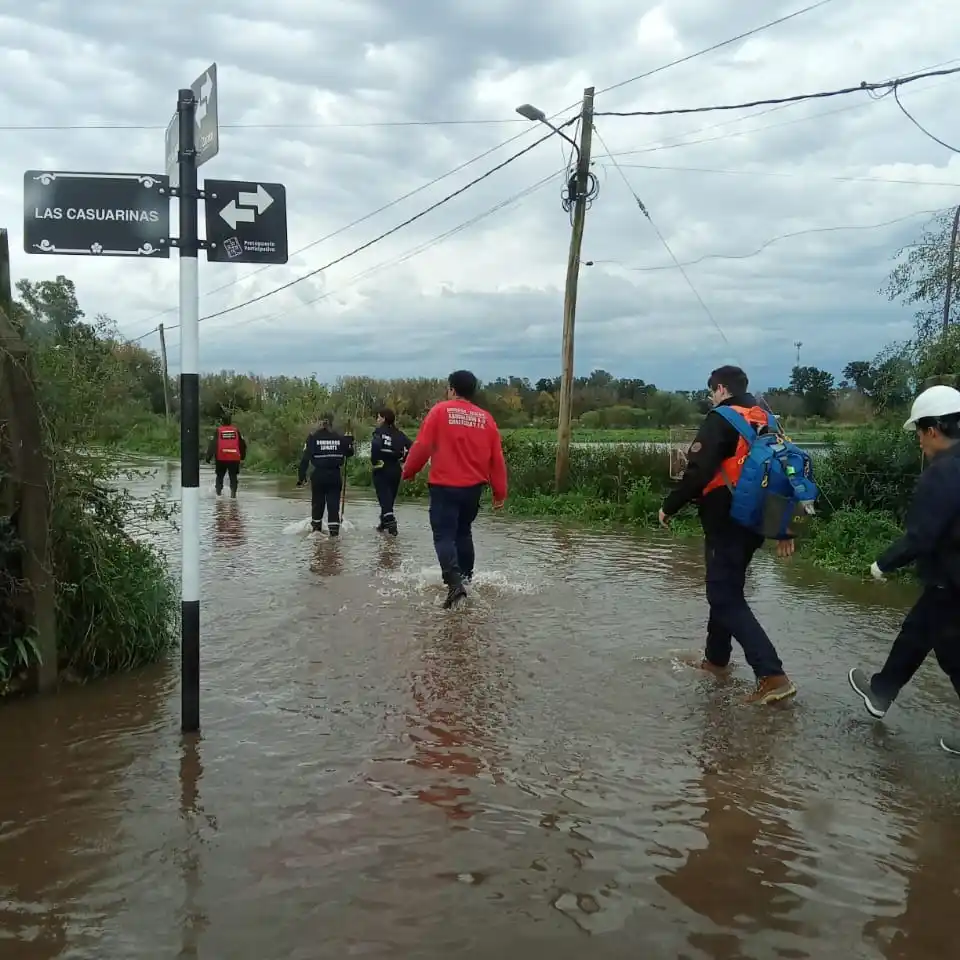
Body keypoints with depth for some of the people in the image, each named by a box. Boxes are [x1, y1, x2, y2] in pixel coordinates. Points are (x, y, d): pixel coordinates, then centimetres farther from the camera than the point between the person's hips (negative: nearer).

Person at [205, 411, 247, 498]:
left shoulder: (217, 431, -2)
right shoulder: (236, 431, 5)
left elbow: (212, 445, -8)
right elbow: (243, 444, 12)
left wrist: (208, 457, -6)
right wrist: (243, 456, 24)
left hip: (221, 459, -1)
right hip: (234, 459, 1)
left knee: (219, 475, 18)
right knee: (233, 476, 10)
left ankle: (218, 490, 11)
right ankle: (233, 492, -3)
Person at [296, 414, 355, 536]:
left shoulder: (313, 438, -5)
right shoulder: (340, 437, -1)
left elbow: (305, 458, -8)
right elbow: (349, 452, 12)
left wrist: (301, 477, -4)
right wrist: (349, 440, 30)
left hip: (318, 475, 0)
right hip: (335, 475, 0)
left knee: (317, 502, 16)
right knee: (334, 502, 5)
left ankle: (316, 527, 28)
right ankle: (334, 530, -1)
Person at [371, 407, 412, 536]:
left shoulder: (379, 431, -9)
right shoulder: (399, 433, 6)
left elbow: (376, 445, -28)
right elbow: (411, 447, -1)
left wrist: (375, 461, -16)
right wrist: (403, 460, 7)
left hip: (381, 469, -5)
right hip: (395, 469, 5)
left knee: (384, 496, -3)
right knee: (390, 496, 17)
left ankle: (390, 520, -21)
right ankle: (384, 523, 29)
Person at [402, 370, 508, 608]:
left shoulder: (441, 410, -6)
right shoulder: (486, 418, 4)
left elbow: (422, 446, -9)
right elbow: (496, 459, 5)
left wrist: (408, 471, 7)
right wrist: (500, 492, 11)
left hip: (444, 486, -4)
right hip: (473, 487, 5)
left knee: (444, 536, -5)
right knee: (463, 532, 23)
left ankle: (455, 582, -23)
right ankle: (466, 576, 32)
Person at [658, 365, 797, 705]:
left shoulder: (721, 420, -11)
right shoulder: (767, 422, 13)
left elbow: (698, 473, -21)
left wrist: (669, 507, -8)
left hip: (727, 522, -9)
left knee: (727, 599, -6)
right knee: (724, 588, 22)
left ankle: (773, 676, -13)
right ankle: (716, 659, 33)